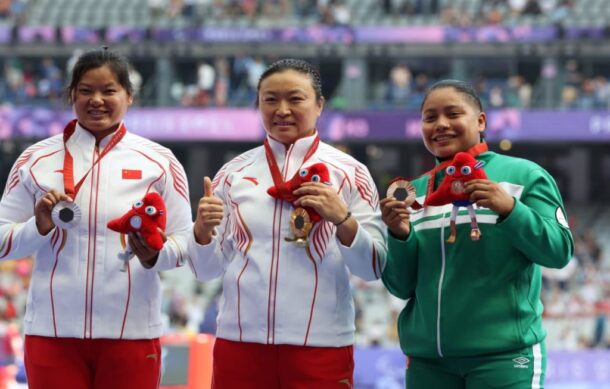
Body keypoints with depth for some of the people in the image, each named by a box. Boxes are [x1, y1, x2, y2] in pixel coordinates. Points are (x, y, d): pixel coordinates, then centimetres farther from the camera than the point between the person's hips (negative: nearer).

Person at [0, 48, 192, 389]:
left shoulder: (159, 162, 6)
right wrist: (39, 228, -14)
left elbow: (185, 244, 3)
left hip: (132, 333, 0)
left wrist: (154, 255, -17)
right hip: (53, 332, 0)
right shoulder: (37, 159, 7)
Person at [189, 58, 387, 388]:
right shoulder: (234, 173, 7)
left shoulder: (348, 173, 1)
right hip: (239, 341, 2)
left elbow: (373, 268, -2)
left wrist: (343, 219, -18)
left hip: (321, 345, -2)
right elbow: (207, 269, 7)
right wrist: (203, 230, -12)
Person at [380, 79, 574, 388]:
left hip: (501, 353, -4)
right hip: (427, 357, 4)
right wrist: (400, 236, -7)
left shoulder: (522, 175, -1)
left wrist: (510, 209, -20)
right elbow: (402, 286, 10)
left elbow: (559, 252, -8)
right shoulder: (414, 191, 11)